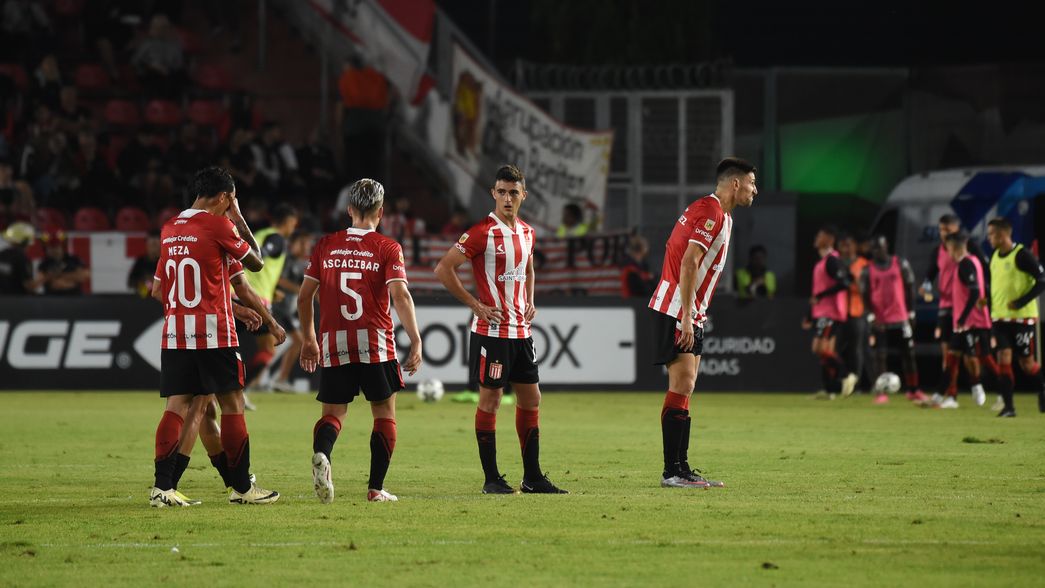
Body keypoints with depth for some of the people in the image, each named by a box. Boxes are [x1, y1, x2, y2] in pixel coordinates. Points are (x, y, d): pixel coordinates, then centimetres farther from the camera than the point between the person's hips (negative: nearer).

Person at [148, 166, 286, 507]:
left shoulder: (169, 230, 12)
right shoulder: (218, 225, -8)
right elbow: (256, 262, 3)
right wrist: (240, 221, 14)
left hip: (174, 334, 6)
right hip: (214, 334, -6)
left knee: (177, 406, 3)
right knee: (232, 403, 3)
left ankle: (162, 487, -7)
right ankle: (242, 487, 7)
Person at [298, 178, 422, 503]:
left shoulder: (326, 245, 7)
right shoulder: (387, 248, -2)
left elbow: (304, 296, 9)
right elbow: (400, 296, -13)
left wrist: (309, 340, 20)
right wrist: (415, 341, -13)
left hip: (334, 345, 2)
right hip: (376, 343, -2)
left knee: (333, 413, 7)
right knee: (384, 414, 11)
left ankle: (321, 453, -25)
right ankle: (376, 488, 7)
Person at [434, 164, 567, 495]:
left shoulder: (526, 232, 11)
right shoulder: (482, 232, -12)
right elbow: (443, 269, -13)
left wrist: (529, 303, 12)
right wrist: (475, 305, -14)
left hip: (521, 329, 8)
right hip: (491, 329, -7)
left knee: (530, 399, 8)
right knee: (490, 399, -3)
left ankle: (532, 477, 15)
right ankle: (491, 479, 2)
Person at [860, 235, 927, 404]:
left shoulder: (901, 265, 3)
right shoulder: (867, 270, 2)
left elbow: (909, 289, 7)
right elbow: (865, 295, 1)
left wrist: (911, 313, 4)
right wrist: (872, 316, -12)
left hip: (900, 319, 0)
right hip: (879, 321, 0)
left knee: (908, 355, 4)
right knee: (880, 356, -2)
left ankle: (913, 391, 14)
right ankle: (881, 393, 2)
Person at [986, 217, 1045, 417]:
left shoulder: (1022, 255, -14)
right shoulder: (995, 256, 9)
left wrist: (1021, 302, -21)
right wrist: (989, 301, 9)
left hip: (1023, 317, -6)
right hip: (1001, 317, 6)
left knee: (1027, 363, 2)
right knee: (1003, 358, -8)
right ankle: (1008, 406, -8)